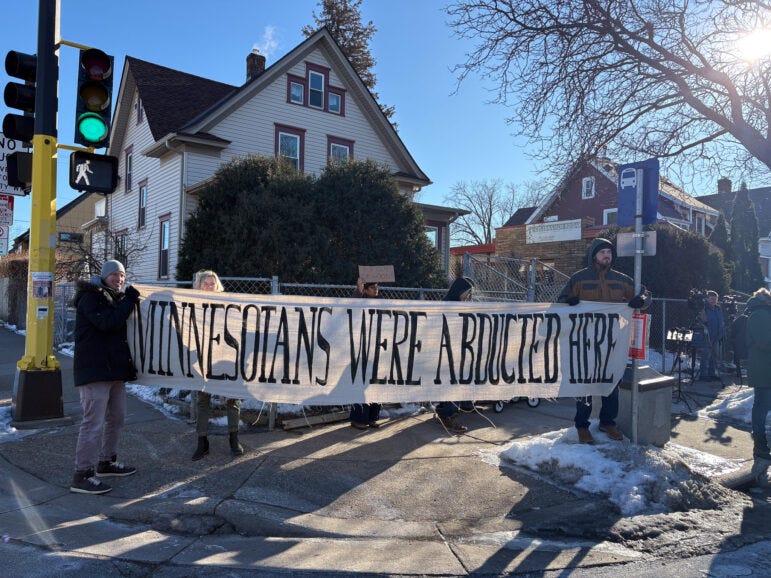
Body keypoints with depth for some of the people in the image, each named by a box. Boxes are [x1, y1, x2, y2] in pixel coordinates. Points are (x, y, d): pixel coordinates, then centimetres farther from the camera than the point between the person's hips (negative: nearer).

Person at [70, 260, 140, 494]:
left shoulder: (115, 299, 20)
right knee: (94, 422, -11)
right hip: (94, 371, -10)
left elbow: (122, 324, 24)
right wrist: (129, 301, -15)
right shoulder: (90, 298, -9)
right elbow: (108, 323, -23)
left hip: (115, 369, 10)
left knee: (116, 418, 17)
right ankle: (81, 475, -3)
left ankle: (107, 462, 32)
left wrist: (132, 304, 9)